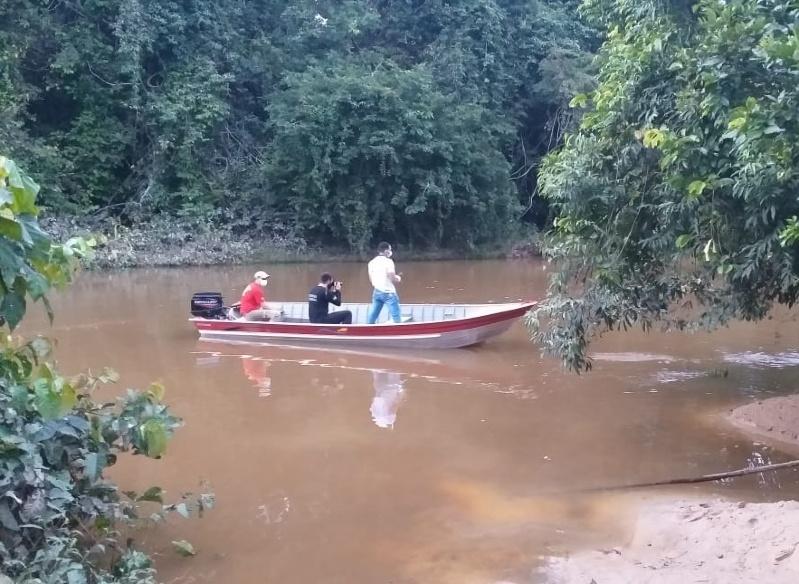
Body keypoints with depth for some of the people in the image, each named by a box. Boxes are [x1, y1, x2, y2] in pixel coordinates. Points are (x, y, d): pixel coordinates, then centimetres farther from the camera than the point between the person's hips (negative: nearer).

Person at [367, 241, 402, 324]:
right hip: (388, 293, -6)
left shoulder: (372, 262, 7)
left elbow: (371, 279, 9)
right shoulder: (388, 261, -12)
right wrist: (398, 279, 4)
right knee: (396, 317, -1)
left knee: (372, 317, 14)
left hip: (376, 292, 6)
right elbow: (393, 279, -17)